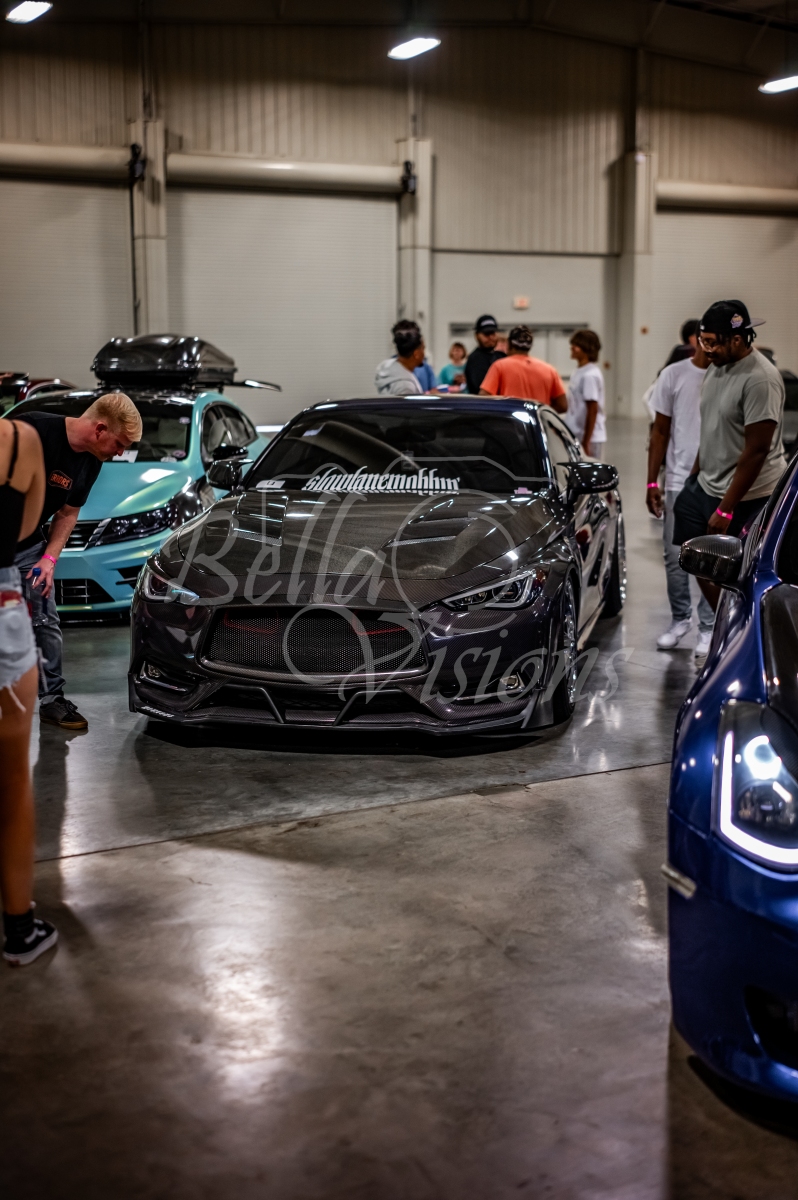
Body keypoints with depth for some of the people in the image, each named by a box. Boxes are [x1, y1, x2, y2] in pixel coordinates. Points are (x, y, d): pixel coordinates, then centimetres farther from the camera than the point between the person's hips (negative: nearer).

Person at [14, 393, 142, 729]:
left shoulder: (91, 462, 0)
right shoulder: (34, 430, -24)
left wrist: (49, 558, -2)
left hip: (28, 547, 7)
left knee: (46, 622, 7)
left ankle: (52, 699, 17)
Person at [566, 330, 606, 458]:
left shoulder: (590, 375, -15)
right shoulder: (579, 372, 12)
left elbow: (592, 410, -18)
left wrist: (586, 442, -19)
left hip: (590, 438, -9)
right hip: (576, 436, 9)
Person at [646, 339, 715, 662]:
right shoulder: (673, 375, 3)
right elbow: (660, 431, 8)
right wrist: (652, 482, 4)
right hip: (679, 481, 2)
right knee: (674, 556, 7)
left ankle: (708, 628, 14)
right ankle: (679, 619, 25)